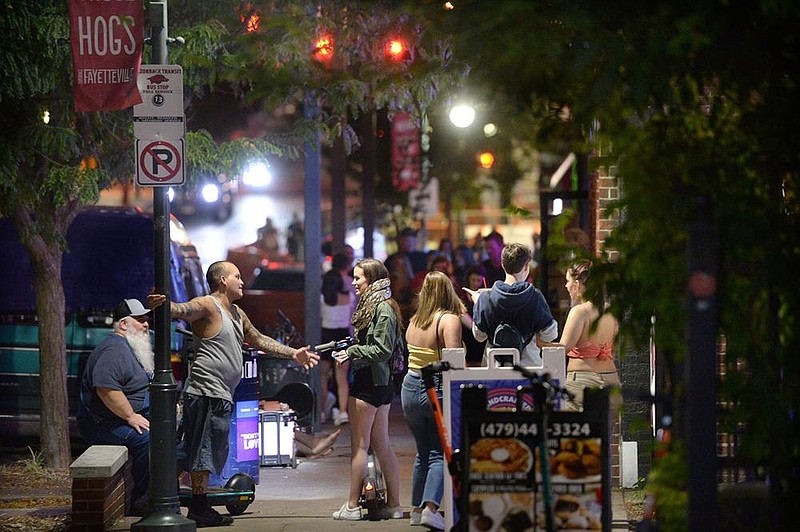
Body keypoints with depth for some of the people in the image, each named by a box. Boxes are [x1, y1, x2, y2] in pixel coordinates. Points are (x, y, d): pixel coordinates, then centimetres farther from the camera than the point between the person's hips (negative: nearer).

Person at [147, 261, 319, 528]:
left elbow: (259, 340, 34)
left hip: (220, 396, 10)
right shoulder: (207, 305, -10)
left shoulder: (237, 313, 22)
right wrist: (162, 304, -53)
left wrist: (293, 354, 37)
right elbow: (183, 310, -30)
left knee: (204, 454, 12)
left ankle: (199, 508, 16)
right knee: (204, 452, -8)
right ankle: (199, 509, -7)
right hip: (207, 393, -10)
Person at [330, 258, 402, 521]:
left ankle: (352, 505, 0)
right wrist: (348, 347, 9)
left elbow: (382, 349, -19)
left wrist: (353, 351, -14)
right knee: (381, 445, 10)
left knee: (359, 445, -4)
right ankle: (394, 504, 11)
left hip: (367, 383, -10)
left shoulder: (382, 309, -14)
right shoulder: (375, 306, 16)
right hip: (381, 383, 10)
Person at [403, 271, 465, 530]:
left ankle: (417, 509, 22)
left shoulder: (414, 322, 9)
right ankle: (430, 508, -17)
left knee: (423, 451, 17)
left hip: (411, 387, 6)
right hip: (437, 389, -6)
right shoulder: (449, 320, -11)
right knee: (441, 452, -3)